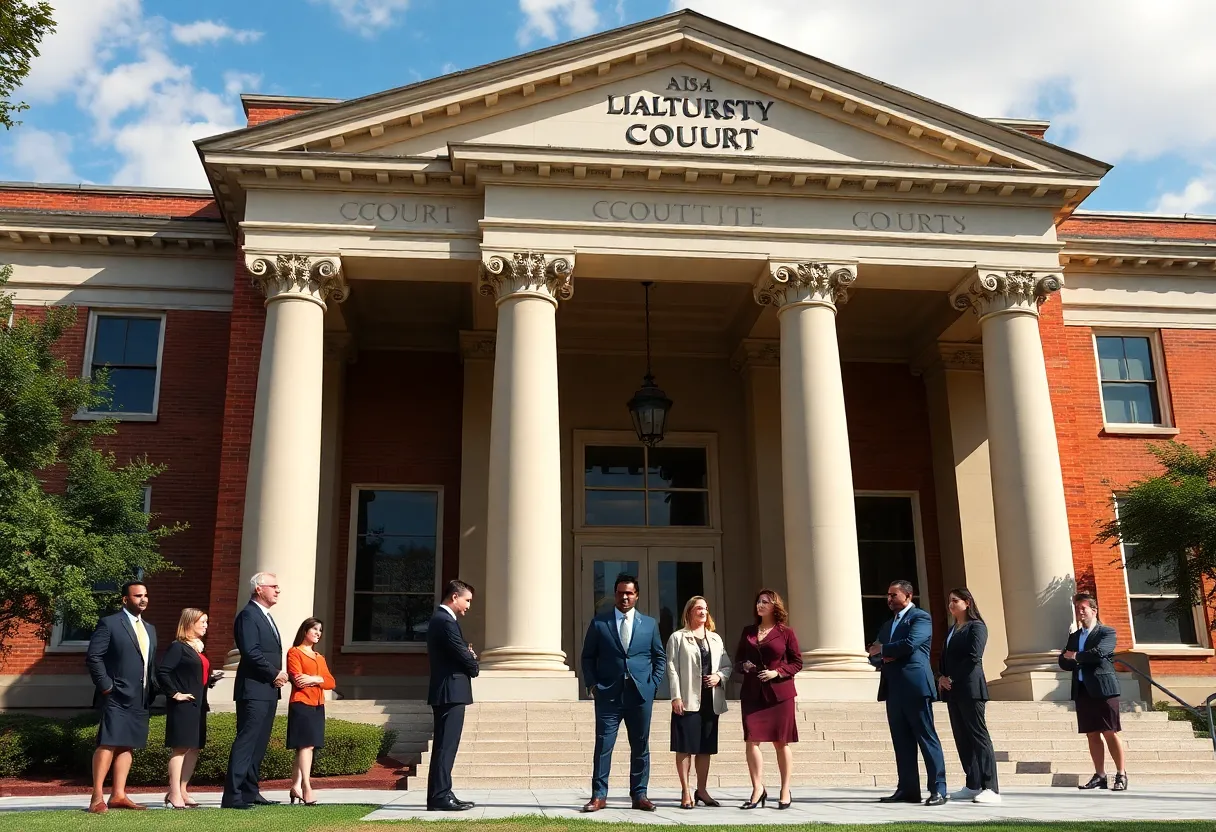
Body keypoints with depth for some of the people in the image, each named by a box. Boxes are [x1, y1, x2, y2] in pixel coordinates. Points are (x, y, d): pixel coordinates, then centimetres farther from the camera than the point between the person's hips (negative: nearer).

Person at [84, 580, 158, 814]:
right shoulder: (109, 624, -4)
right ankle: (97, 797, -7)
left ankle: (118, 795, 10)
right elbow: (93, 657, -10)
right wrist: (106, 686, -14)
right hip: (116, 697, -7)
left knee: (127, 746, 7)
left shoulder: (149, 629, 19)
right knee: (108, 744, -11)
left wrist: (152, 690, 10)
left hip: (140, 699, 7)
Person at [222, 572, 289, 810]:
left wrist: (279, 674, 6)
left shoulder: (266, 617, 21)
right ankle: (232, 796, -8)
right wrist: (274, 674, -14)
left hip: (269, 690, 10)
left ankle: (250, 792, 18)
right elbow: (251, 652, -20)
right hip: (254, 690, -10)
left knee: (259, 744, 12)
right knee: (246, 742, -10)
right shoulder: (248, 615, -11)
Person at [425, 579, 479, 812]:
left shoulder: (440, 619, 18)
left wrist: (469, 656, 2)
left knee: (444, 746, 12)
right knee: (446, 746, -9)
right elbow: (463, 655, -17)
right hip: (451, 692, -11)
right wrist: (475, 668, 3)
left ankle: (441, 795, 15)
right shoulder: (446, 621, -16)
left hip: (446, 692, 11)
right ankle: (440, 797, -8)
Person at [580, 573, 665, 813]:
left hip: (640, 694, 2)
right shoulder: (599, 622, 4)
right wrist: (592, 685, -3)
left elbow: (660, 657, 13)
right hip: (608, 694, -1)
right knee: (603, 745, -2)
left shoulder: (649, 624, 9)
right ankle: (599, 795, 5)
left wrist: (653, 685, 2)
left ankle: (639, 795, 15)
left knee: (640, 747, 7)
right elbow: (588, 657, 7)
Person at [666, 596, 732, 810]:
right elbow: (672, 668, -5)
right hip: (688, 700, -5)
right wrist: (676, 696, -13)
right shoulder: (678, 637, 0)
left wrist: (719, 676, -5)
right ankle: (686, 792, 3)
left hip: (710, 700, 5)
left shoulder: (715, 639, 15)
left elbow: (727, 665, 16)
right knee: (685, 747, -3)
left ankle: (701, 790, 20)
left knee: (706, 748, 10)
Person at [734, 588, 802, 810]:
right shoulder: (748, 632, 11)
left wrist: (777, 672, -14)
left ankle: (785, 791, 13)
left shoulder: (785, 633, 0)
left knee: (782, 742, 4)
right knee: (752, 740, -5)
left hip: (779, 693, -3)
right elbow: (737, 660, 16)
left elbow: (797, 662, 0)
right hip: (752, 694, 3)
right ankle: (757, 790, 2)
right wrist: (744, 666, -6)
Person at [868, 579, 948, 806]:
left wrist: (883, 649, -4)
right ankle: (908, 789, 10)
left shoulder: (920, 617, 0)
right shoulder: (888, 625, 24)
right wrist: (882, 658, -3)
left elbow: (910, 643, -16)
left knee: (927, 737, -6)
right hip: (893, 689, 8)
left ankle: (938, 789, -6)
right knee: (902, 742, 7)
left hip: (915, 686, -8)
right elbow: (874, 656, 21)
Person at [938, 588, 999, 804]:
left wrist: (952, 678, -12)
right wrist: (942, 677, 1)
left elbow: (973, 657, -15)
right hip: (952, 690, 8)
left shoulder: (976, 627, -4)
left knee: (978, 736, -9)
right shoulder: (952, 630, 20)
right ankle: (973, 786, 11)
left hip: (970, 688, -8)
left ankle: (991, 788, -9)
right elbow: (945, 658, 19)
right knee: (961, 738, 7)